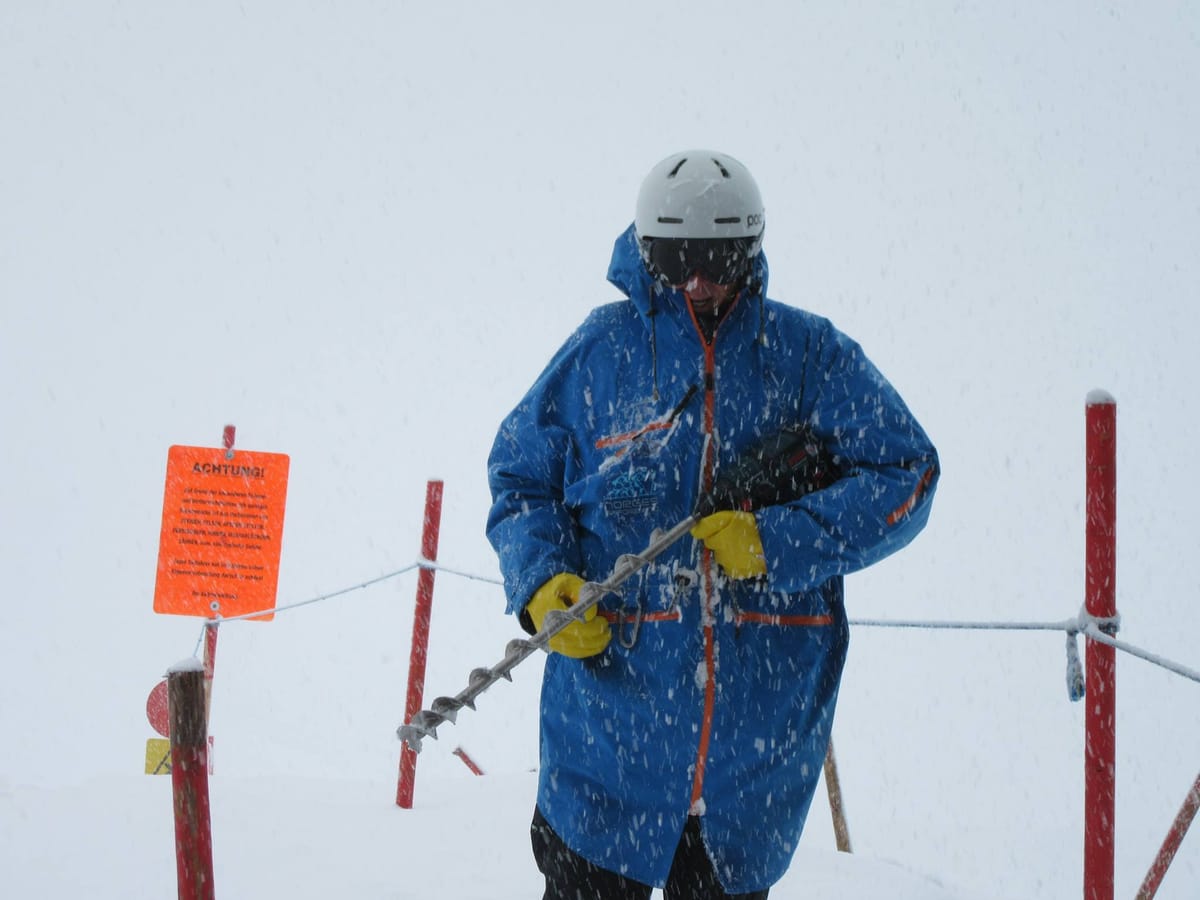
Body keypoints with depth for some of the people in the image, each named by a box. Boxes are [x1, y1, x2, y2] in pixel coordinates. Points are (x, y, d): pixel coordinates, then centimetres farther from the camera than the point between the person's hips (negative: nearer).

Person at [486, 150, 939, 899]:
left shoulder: (808, 354, 2)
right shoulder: (599, 351, 3)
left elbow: (906, 473, -1)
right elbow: (520, 477, 10)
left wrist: (779, 541, -14)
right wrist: (540, 582, -9)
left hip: (761, 710, 0)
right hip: (616, 690, 0)